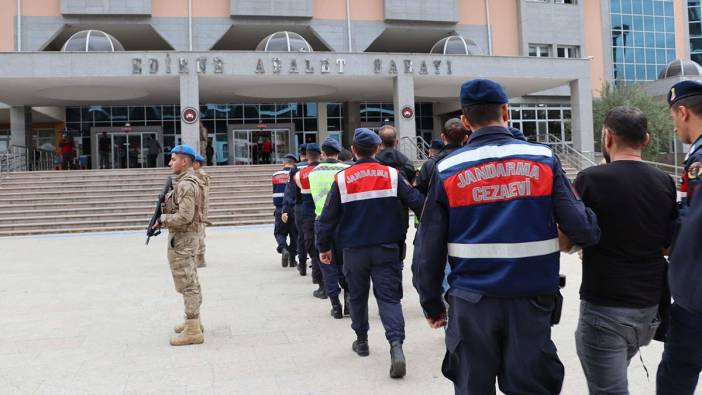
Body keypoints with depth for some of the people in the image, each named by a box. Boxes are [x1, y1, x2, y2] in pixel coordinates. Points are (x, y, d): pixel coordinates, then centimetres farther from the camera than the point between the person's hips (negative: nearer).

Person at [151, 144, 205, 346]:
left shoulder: (186, 184, -19)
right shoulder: (186, 182, 14)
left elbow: (184, 217, -26)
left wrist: (162, 219, -12)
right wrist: (165, 204, 4)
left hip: (181, 239, -11)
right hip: (186, 238, 11)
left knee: (187, 284, -8)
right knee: (191, 282, 18)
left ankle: (193, 331, -4)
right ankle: (193, 320, 29)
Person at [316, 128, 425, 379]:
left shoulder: (342, 179, -5)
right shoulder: (392, 175, -4)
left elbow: (328, 217, -2)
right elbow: (417, 202, -5)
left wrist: (324, 247, 9)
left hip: (354, 250, 0)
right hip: (387, 249, 0)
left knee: (357, 295, 19)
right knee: (389, 297, 2)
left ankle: (361, 341, 32)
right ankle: (396, 344, -16)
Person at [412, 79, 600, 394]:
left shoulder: (448, 170, -2)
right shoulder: (543, 159, -2)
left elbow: (428, 250, -3)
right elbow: (581, 227, -8)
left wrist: (432, 305, 9)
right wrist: (589, 233, 16)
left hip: (471, 304, 0)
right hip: (531, 300, 0)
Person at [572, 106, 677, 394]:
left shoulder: (590, 179, -14)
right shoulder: (665, 183, 2)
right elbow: (671, 246, 9)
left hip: (605, 308, -6)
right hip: (651, 306, 7)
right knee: (614, 372, 27)